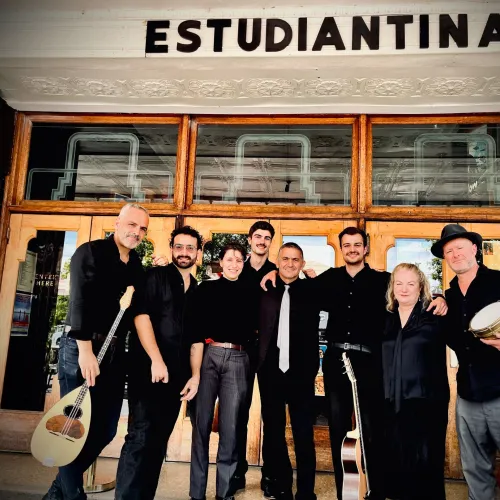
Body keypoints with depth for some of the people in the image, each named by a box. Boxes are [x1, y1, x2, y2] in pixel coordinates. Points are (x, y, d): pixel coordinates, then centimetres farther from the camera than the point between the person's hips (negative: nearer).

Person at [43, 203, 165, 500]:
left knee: (106, 429, 9)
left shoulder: (137, 265, 15)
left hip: (116, 351, 7)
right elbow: (80, 301, -16)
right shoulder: (91, 252, -6)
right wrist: (85, 350, -22)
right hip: (82, 347, -7)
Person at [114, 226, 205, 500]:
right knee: (140, 436, -9)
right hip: (148, 368, -5)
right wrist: (156, 360, -19)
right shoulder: (155, 276, 1)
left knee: (159, 440, 10)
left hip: (177, 375, 5)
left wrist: (195, 375, 4)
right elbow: (141, 315, -11)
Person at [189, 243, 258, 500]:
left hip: (237, 359, 1)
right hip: (208, 355, -1)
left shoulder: (250, 293, 13)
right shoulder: (206, 288, 9)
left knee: (230, 426, 3)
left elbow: (253, 327, 13)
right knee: (202, 422, 2)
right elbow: (195, 322, 3)